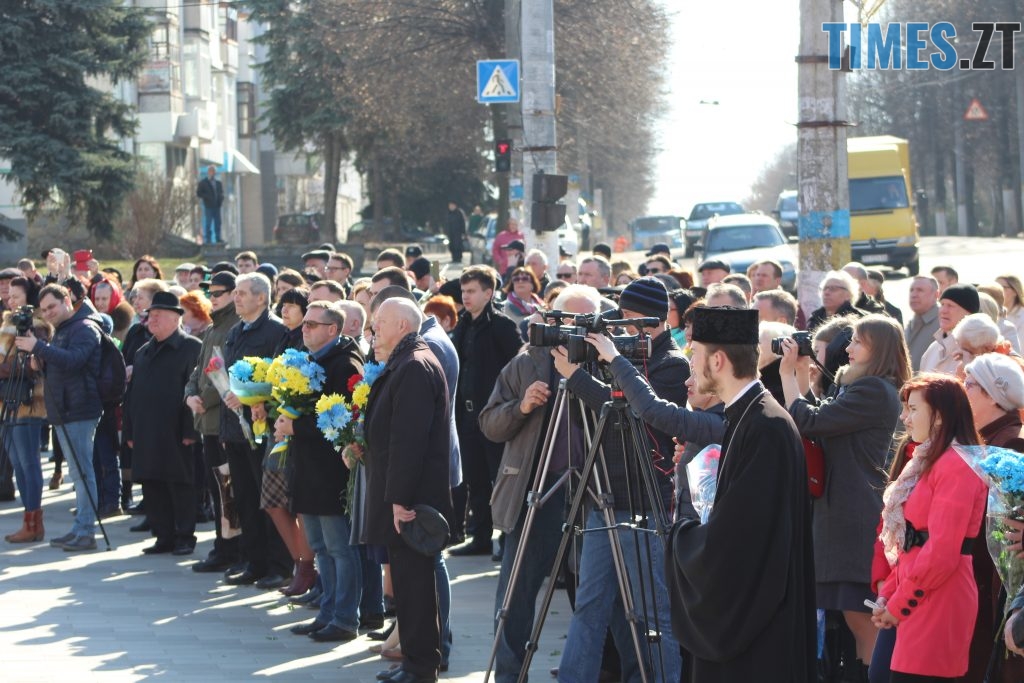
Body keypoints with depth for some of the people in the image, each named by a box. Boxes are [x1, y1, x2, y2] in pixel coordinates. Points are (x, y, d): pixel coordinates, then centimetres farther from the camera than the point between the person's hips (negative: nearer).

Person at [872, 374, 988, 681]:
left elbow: (942, 552, -19)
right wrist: (887, 594, 11)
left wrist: (898, 604, -12)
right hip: (918, 601, 10)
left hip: (939, 598, -10)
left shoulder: (957, 466, -13)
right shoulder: (929, 461, 19)